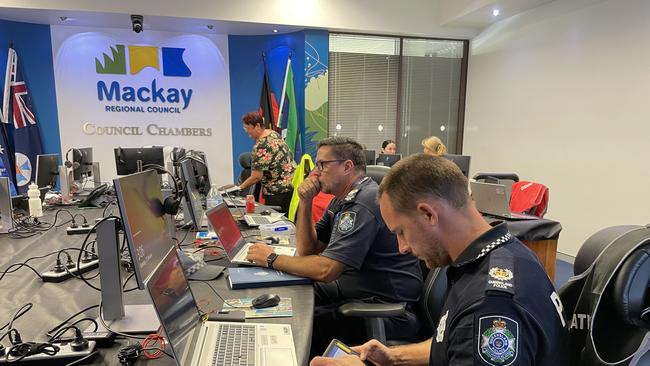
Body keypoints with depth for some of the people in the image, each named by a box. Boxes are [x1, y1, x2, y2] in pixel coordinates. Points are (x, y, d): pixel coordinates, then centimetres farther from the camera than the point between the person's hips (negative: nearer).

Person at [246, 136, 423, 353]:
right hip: (353, 286, 9)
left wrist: (272, 259, -15)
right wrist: (305, 203, -4)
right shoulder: (342, 199, 9)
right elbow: (308, 250, 9)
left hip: (384, 303, -9)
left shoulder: (364, 203, -24)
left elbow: (325, 270, -27)